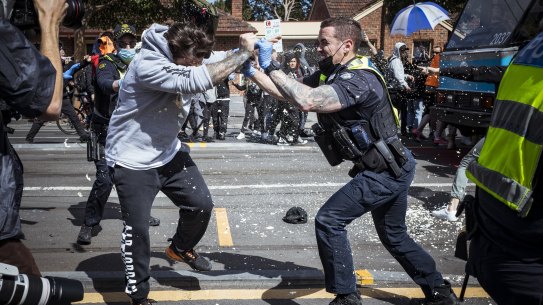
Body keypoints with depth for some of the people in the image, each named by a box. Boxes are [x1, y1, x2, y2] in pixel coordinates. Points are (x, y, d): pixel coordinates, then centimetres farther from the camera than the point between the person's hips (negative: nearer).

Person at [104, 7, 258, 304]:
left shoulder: (187, 55, -6)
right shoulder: (147, 65, -32)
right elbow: (198, 80, -42)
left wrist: (254, 48, -18)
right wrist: (244, 52, -35)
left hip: (167, 152, 7)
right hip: (132, 160, -7)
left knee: (202, 204, 6)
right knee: (137, 229, 0)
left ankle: (180, 248, 36)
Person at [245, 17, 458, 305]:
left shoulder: (358, 80, -25)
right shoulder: (329, 74, 5)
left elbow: (306, 101, -37)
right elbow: (288, 93, 6)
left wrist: (270, 66, -28)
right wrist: (252, 72, -4)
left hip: (385, 172, -10)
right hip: (392, 169, 10)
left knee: (329, 221, -12)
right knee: (394, 236, 22)